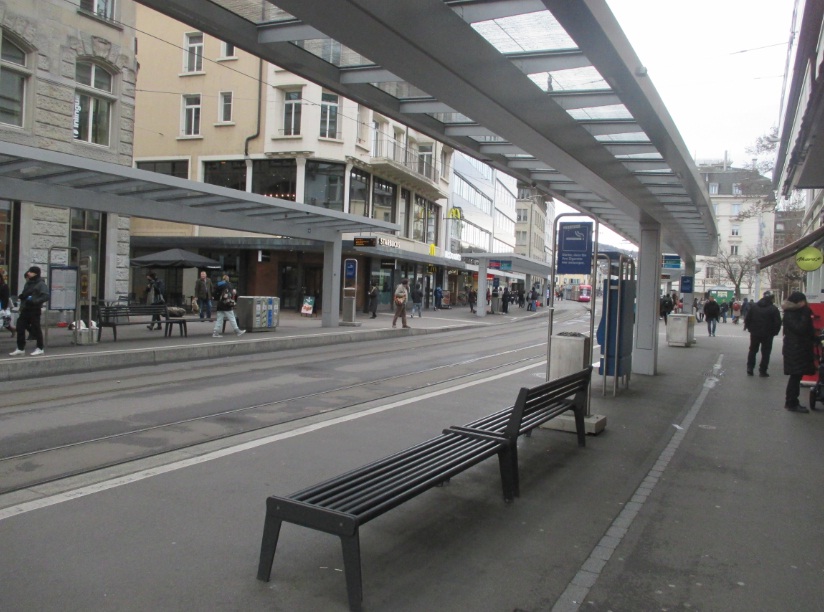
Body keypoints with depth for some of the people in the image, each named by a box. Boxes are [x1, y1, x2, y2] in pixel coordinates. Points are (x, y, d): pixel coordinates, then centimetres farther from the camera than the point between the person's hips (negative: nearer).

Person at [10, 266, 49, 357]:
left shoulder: (41, 284, -10)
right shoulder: (28, 283, 15)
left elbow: (46, 296, -19)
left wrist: (34, 301, -26)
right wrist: (21, 296, 5)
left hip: (35, 309, -8)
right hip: (25, 309, 8)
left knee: (36, 328, 0)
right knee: (20, 327, 5)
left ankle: (40, 348, 13)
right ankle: (20, 348, 14)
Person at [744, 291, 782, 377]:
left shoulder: (753, 306, 1)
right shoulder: (773, 309, -9)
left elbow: (747, 319, 0)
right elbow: (778, 322, -10)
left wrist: (749, 328, 9)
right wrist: (774, 332, 3)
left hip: (755, 333, 3)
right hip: (767, 334, -3)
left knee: (752, 351, 14)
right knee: (765, 353, 6)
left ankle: (750, 369, 11)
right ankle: (762, 371, 4)